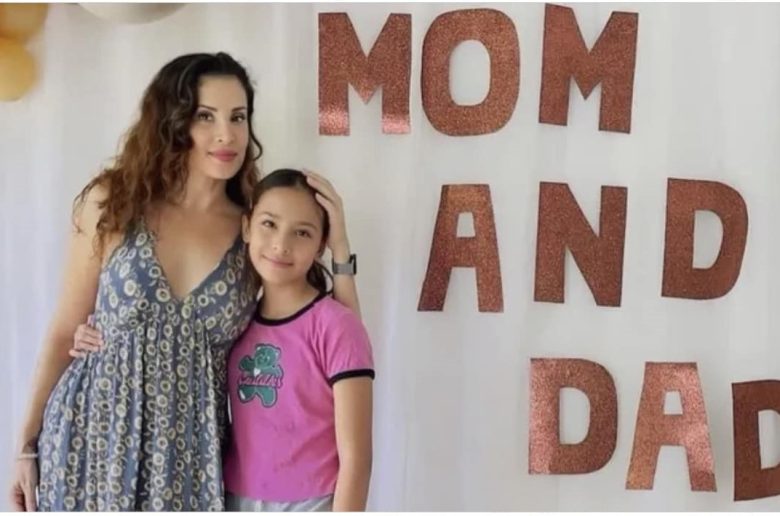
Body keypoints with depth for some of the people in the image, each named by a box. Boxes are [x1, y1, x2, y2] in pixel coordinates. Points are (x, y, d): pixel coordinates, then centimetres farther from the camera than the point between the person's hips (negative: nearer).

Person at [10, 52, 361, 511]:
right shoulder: (112, 204, -5)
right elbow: (65, 333, 2)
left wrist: (339, 247, -12)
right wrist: (27, 444, 4)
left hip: (188, 453, 1)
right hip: (93, 437, 0)